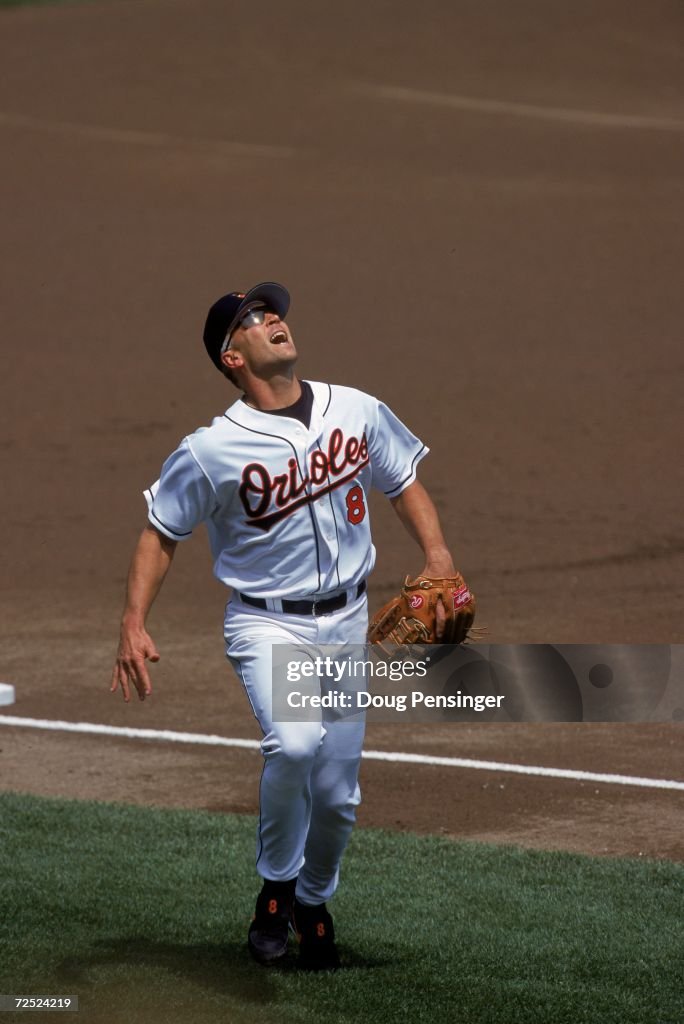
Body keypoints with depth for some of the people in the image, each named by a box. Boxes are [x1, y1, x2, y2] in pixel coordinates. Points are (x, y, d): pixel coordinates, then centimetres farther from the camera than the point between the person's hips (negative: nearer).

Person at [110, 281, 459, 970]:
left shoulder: (358, 413, -3)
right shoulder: (210, 451, -15)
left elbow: (404, 484, 11)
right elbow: (161, 533, -6)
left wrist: (437, 558, -4)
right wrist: (133, 623, -18)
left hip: (345, 623, 4)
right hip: (267, 624, -4)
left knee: (337, 794, 6)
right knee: (294, 744, -31)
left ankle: (313, 901, 35)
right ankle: (275, 887, -7)